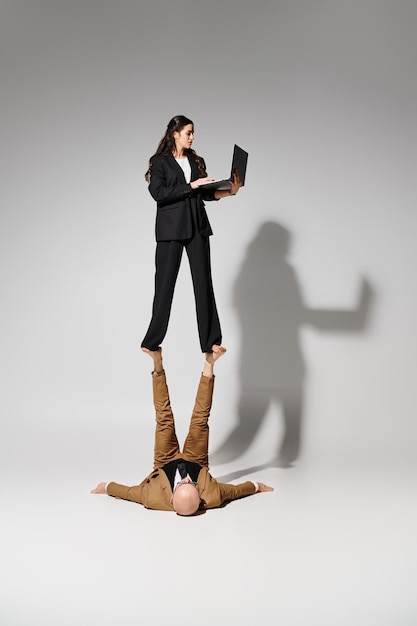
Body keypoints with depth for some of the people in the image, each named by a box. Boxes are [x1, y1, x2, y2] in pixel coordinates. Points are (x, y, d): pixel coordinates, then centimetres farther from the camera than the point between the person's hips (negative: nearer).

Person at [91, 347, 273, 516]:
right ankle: (209, 364, 10)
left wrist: (106, 487, -10)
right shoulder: (212, 499, -42)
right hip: (196, 463, 1)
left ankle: (158, 362, 7)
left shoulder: (156, 500, -44)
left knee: (164, 420, -6)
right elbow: (236, 490, -22)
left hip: (166, 464, 0)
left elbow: (129, 492, -26)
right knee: (199, 420, -5)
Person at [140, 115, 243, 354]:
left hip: (197, 228, 4)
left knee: (203, 282, 2)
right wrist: (191, 186, -16)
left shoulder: (197, 161, 14)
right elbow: (158, 192, -13)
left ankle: (211, 341, 5)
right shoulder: (160, 161, 0)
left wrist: (229, 191, -2)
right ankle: (153, 341, 10)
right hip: (171, 229, -4)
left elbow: (205, 193, 14)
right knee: (165, 284, 0)